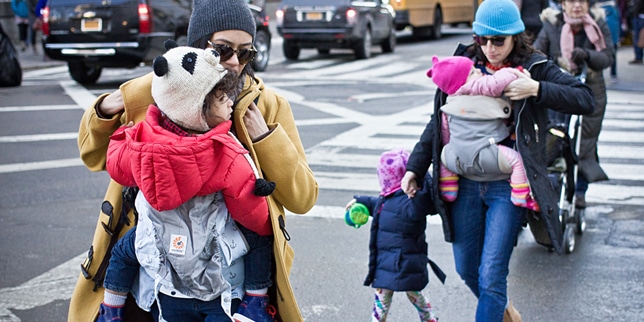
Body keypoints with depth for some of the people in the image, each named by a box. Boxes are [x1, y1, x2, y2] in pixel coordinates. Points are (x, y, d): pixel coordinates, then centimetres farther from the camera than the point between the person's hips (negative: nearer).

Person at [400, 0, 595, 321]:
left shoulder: (534, 67, -3)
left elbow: (586, 99, -9)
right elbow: (438, 122, 12)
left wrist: (537, 89, -21)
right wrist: (415, 167, 10)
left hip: (507, 186, -4)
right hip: (465, 183, 4)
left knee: (490, 277, -7)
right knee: (466, 270, 15)